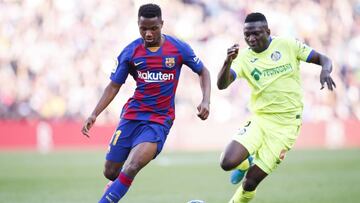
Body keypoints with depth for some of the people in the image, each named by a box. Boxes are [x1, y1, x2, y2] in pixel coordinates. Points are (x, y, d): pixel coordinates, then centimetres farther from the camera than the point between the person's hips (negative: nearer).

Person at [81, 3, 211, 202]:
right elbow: (114, 86, 6)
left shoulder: (179, 48, -4)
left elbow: (203, 72, 9)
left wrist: (205, 101, -7)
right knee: (110, 172, 4)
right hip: (132, 116, 3)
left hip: (160, 120, -2)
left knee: (131, 168, -24)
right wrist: (94, 114, -5)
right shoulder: (130, 52, -1)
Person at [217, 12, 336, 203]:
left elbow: (323, 59, -1)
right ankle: (247, 162, 18)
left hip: (285, 126, -2)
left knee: (250, 182, -5)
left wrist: (325, 71, -25)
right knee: (227, 163, -18)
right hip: (258, 120, 2)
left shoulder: (288, 45, -5)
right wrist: (228, 61, -37)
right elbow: (222, 85, -17)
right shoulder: (244, 57, -4)